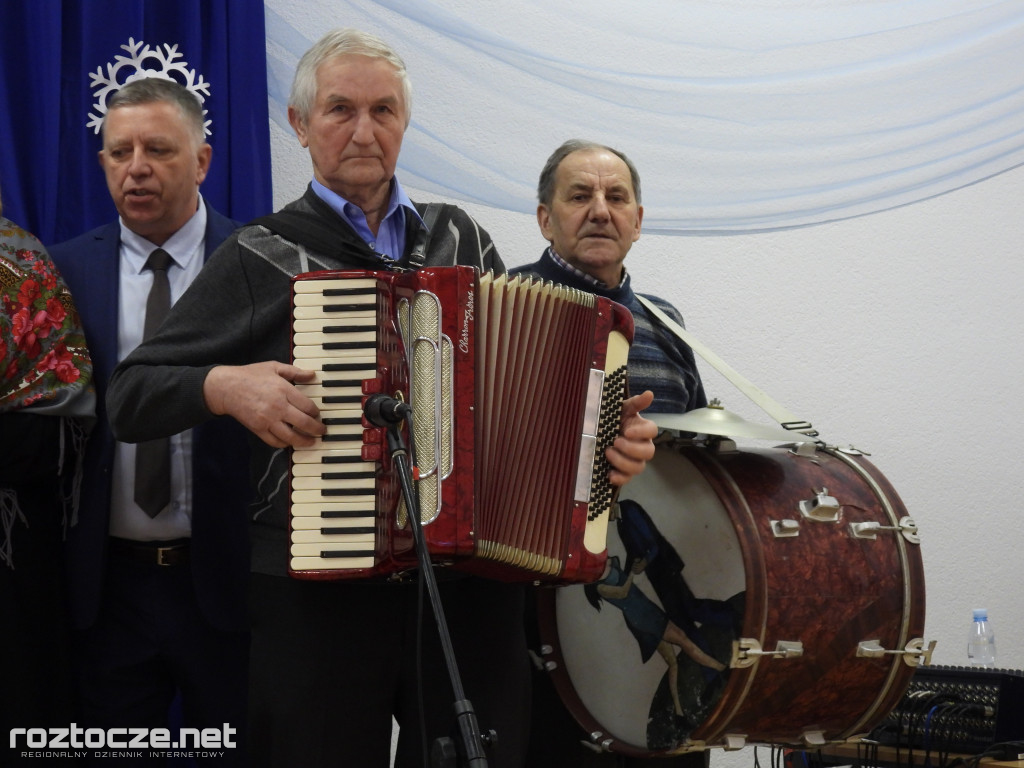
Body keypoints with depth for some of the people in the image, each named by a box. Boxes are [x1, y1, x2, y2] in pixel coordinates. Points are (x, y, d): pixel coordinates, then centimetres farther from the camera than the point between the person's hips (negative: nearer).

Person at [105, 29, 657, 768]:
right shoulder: (262, 256, 2)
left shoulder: (462, 238, 12)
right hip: (318, 594, -3)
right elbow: (130, 397, 2)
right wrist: (223, 386, -16)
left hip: (471, 588, 3)